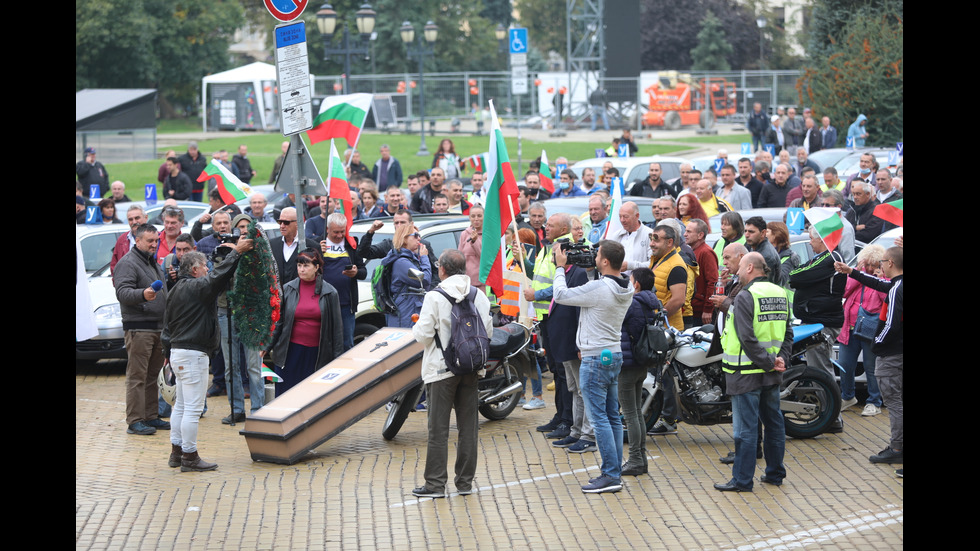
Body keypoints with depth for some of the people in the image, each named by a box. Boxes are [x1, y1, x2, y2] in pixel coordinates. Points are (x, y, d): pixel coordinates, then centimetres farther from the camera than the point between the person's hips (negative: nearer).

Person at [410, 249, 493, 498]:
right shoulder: (479, 296, 1)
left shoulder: (434, 297, -12)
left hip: (441, 369, -4)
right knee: (469, 426, 9)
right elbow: (488, 331, 6)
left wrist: (417, 327, 9)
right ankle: (465, 482, 13)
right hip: (471, 368, 4)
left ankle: (435, 484, 2)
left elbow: (423, 335, -13)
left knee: (438, 428, 1)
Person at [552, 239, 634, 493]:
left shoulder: (598, 288, -21)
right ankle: (615, 471, 15)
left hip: (596, 358, -9)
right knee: (612, 416, 12)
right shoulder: (626, 290, 5)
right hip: (615, 355, 9)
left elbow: (560, 295, -12)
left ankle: (610, 475, -8)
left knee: (599, 417, -6)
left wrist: (560, 267, 2)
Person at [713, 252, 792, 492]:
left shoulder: (744, 297, -15)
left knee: (745, 428, -3)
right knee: (774, 422, 16)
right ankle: (775, 473, 24)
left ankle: (742, 479, 1)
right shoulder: (780, 294, 10)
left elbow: (748, 338, -21)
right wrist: (781, 359, 1)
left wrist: (768, 362, -15)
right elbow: (787, 332, 11)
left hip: (747, 373, -8)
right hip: (772, 375, 8)